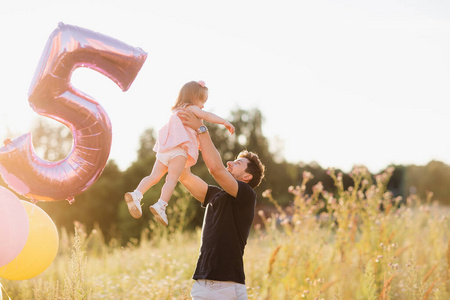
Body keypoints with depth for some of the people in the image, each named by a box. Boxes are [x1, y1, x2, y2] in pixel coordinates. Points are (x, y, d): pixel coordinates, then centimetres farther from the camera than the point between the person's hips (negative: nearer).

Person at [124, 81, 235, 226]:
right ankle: (161, 205, -32)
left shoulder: (176, 112, 37)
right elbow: (207, 116, -4)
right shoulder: (191, 108, 11)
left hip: (164, 151, 8)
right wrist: (225, 122, -1)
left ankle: (136, 194, -19)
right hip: (179, 149, -8)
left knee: (154, 176, 0)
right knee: (172, 178, -18)